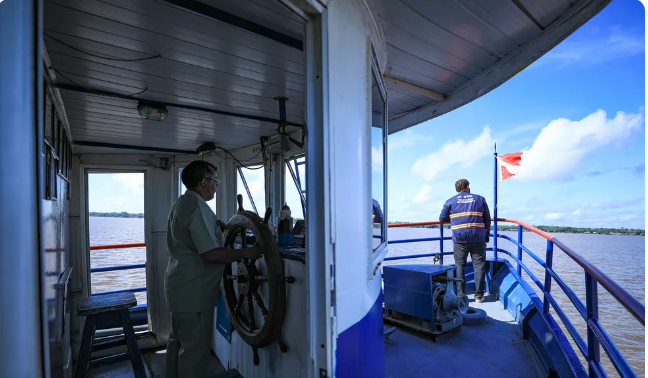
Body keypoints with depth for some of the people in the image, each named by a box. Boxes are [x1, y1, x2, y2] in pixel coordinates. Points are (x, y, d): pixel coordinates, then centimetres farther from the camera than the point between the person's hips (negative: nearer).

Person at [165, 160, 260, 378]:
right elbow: (211, 254, -28)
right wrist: (246, 253, -20)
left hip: (180, 287, 11)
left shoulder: (182, 203, 10)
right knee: (195, 349, 4)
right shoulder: (197, 207, -22)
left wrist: (219, 231, 16)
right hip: (194, 292, -10)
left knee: (179, 341, 24)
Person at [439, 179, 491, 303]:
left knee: (460, 267, 6)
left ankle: (460, 295, 7)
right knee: (479, 266, 7)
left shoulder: (450, 201, 7)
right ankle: (478, 295, 10)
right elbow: (487, 219, 12)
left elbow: (442, 218, 13)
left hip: (459, 239, 0)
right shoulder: (480, 199, 10)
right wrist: (487, 233, 23)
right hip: (478, 239, 1)